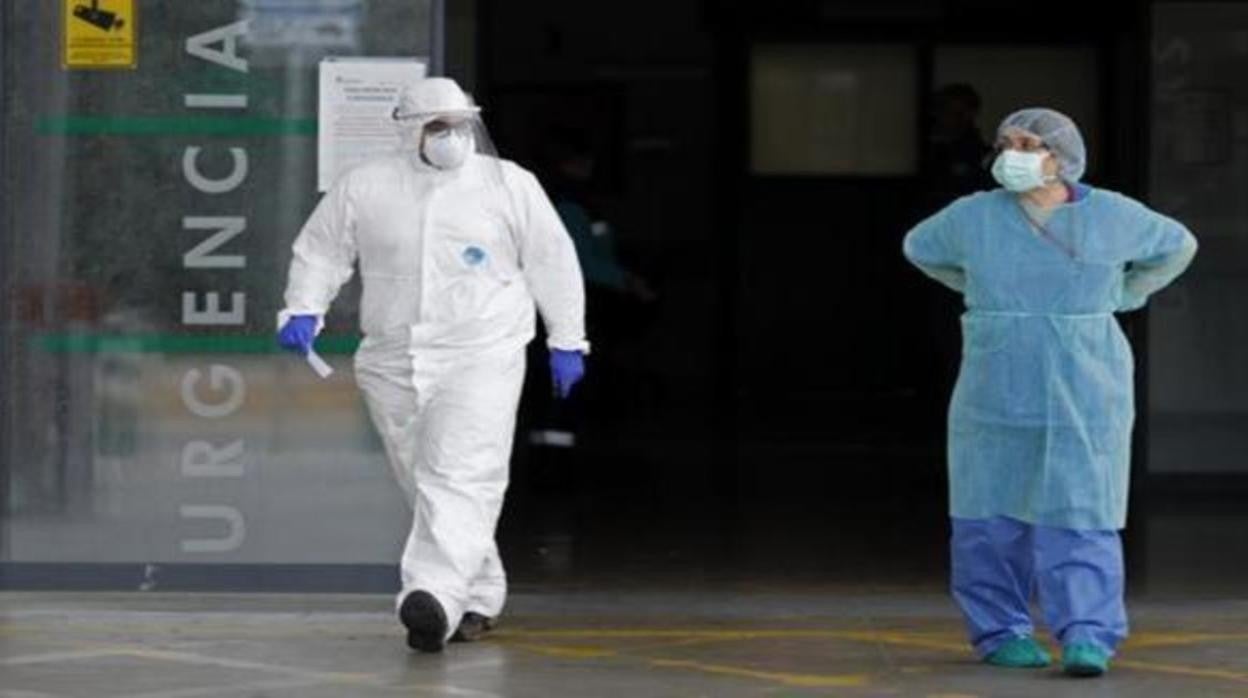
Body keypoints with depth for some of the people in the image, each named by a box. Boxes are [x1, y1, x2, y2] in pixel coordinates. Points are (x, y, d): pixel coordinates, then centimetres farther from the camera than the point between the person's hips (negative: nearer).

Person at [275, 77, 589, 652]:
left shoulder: (510, 185, 2)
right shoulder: (364, 188, 4)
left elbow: (552, 261, 8)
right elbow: (321, 250, 13)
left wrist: (566, 341, 9)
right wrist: (304, 310, -2)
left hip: (480, 360, -3)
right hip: (392, 363, 3)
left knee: (460, 481, -20)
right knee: (425, 487, 10)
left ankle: (435, 597, -34)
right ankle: (479, 596, 27)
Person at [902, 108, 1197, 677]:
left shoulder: (1110, 216, -5)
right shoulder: (974, 216, -3)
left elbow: (1175, 246, 10)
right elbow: (921, 247, 14)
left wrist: (1114, 302, 9)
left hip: (1083, 394, -1)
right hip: (999, 391, 1)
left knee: (1079, 516, -7)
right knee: (995, 513, 4)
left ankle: (1087, 640, -7)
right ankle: (999, 631, 16)